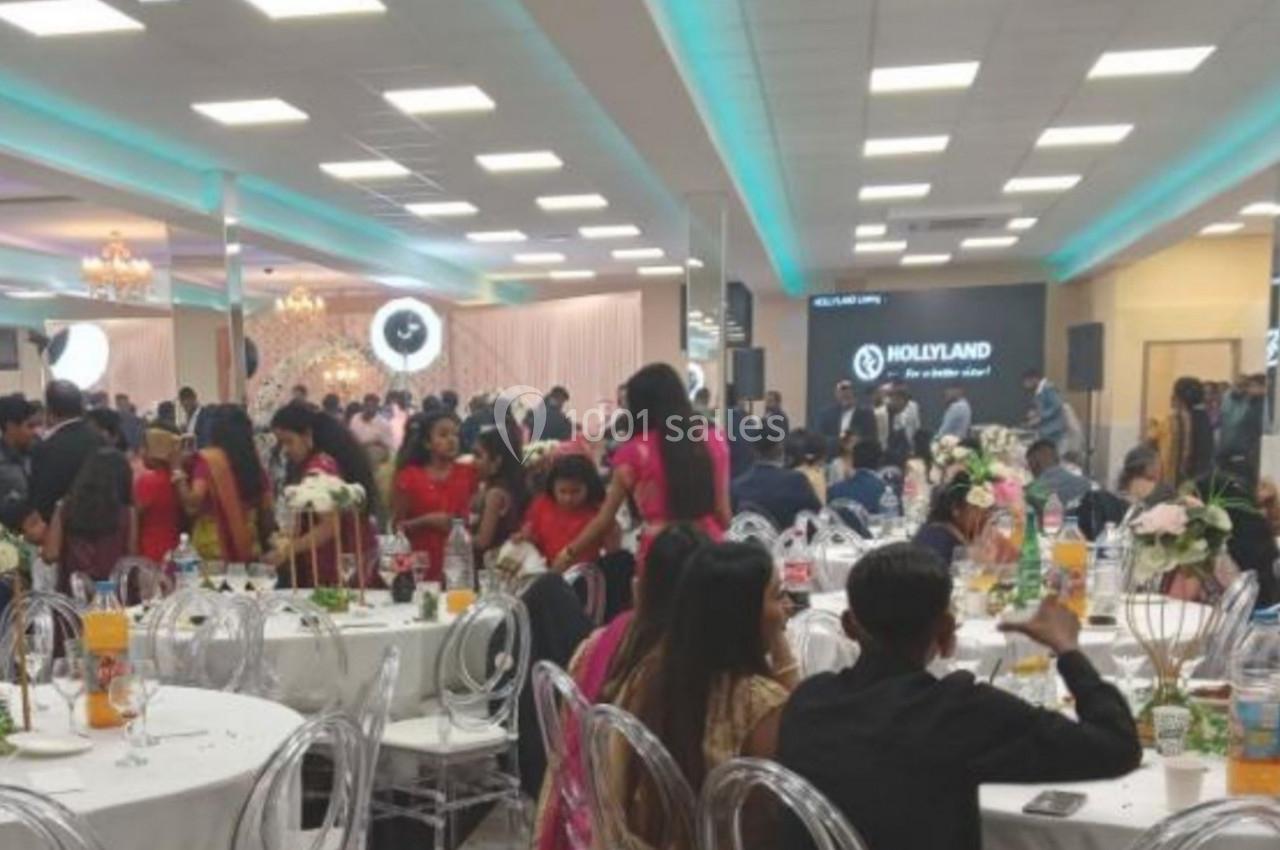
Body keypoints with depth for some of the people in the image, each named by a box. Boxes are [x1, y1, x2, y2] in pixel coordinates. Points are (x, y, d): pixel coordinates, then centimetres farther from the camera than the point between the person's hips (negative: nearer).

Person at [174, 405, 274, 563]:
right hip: (248, 546, 4)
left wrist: (181, 481, -3)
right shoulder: (254, 460, 2)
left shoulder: (207, 460, -8)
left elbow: (194, 502, -18)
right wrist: (266, 542, 17)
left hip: (213, 547, -4)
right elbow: (267, 507, 6)